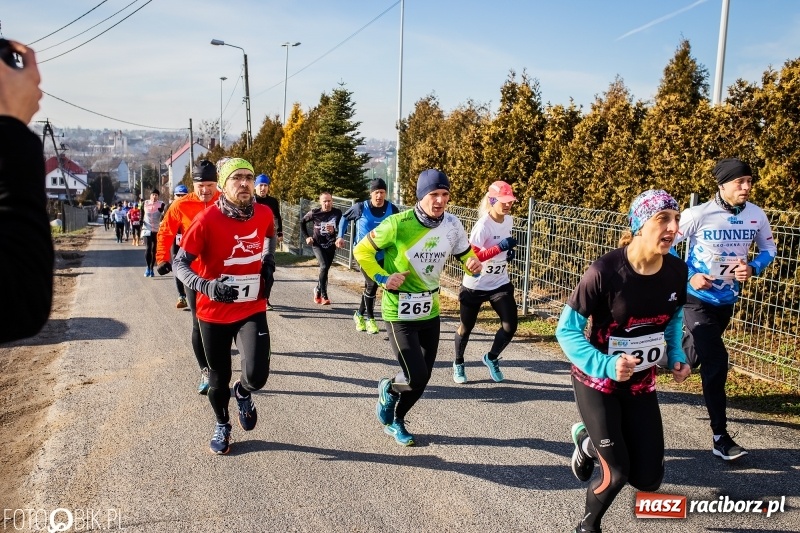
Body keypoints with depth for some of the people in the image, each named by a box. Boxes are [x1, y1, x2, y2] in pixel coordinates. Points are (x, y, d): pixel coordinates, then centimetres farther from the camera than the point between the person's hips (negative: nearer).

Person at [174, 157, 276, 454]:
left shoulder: (264, 215, -5)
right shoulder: (207, 220, -16)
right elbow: (180, 264, -13)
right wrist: (206, 286, -30)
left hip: (252, 310, 1)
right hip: (214, 313, -1)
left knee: (257, 375, -16)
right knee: (219, 378, 15)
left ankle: (243, 394, 22)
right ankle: (222, 426, 44)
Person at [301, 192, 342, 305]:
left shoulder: (337, 213, -10)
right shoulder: (315, 212, -9)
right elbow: (302, 222, 7)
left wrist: (334, 230, -30)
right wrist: (307, 236, 2)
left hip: (330, 245, 2)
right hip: (317, 244, -2)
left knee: (325, 268, 12)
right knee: (324, 266, -20)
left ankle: (318, 290, 38)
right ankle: (324, 296, -14)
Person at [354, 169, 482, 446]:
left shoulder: (453, 225, -5)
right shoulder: (399, 224, -19)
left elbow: (466, 255, 10)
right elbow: (362, 251, -9)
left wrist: (473, 264, -13)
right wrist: (383, 278, -20)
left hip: (430, 311, 6)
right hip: (400, 312, -5)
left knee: (424, 377, 12)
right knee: (416, 377, -11)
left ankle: (395, 421, 37)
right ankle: (388, 389, 25)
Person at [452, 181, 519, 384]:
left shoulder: (509, 220, 1)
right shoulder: (483, 225, -21)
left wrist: (508, 252, 0)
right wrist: (500, 247, -31)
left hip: (500, 284, 6)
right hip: (475, 286, -5)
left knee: (510, 326, -4)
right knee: (467, 327, 10)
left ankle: (491, 358, 24)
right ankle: (458, 364, 35)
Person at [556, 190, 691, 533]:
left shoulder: (676, 270, -9)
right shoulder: (604, 271, -26)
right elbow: (567, 330, -19)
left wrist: (676, 356, -4)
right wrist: (605, 365, -31)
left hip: (641, 382, 5)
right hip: (597, 381, -5)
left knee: (648, 480, 6)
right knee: (617, 474, -4)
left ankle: (589, 441, 35)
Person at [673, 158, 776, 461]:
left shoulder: (756, 215, -5)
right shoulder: (698, 214, -18)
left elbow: (768, 249, 9)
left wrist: (752, 269, -11)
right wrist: (689, 276, -19)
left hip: (727, 300, 5)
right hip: (697, 299, -5)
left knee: (693, 357, 20)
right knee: (716, 360, -13)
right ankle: (720, 437, -4)